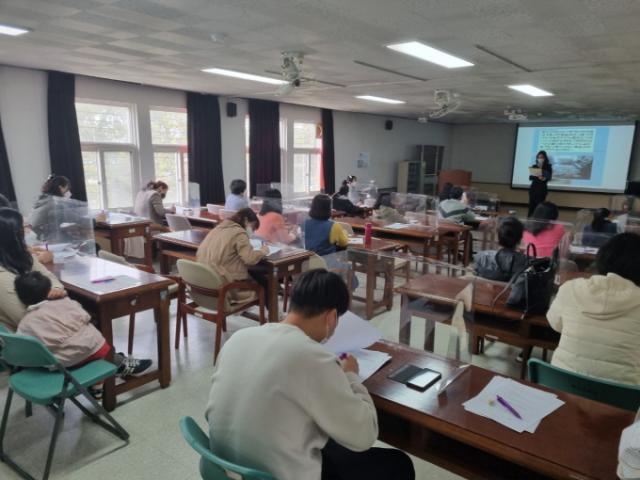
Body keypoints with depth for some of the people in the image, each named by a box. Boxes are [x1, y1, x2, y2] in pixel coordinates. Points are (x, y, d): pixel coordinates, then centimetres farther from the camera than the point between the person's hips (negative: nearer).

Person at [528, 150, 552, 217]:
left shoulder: (548, 167, 1)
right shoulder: (534, 167, 9)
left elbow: (549, 178, -7)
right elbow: (530, 177, -1)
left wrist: (544, 178, -29)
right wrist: (537, 177, -21)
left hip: (542, 188, -3)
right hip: (533, 187, 3)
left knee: (539, 206, -9)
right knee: (531, 205, 1)